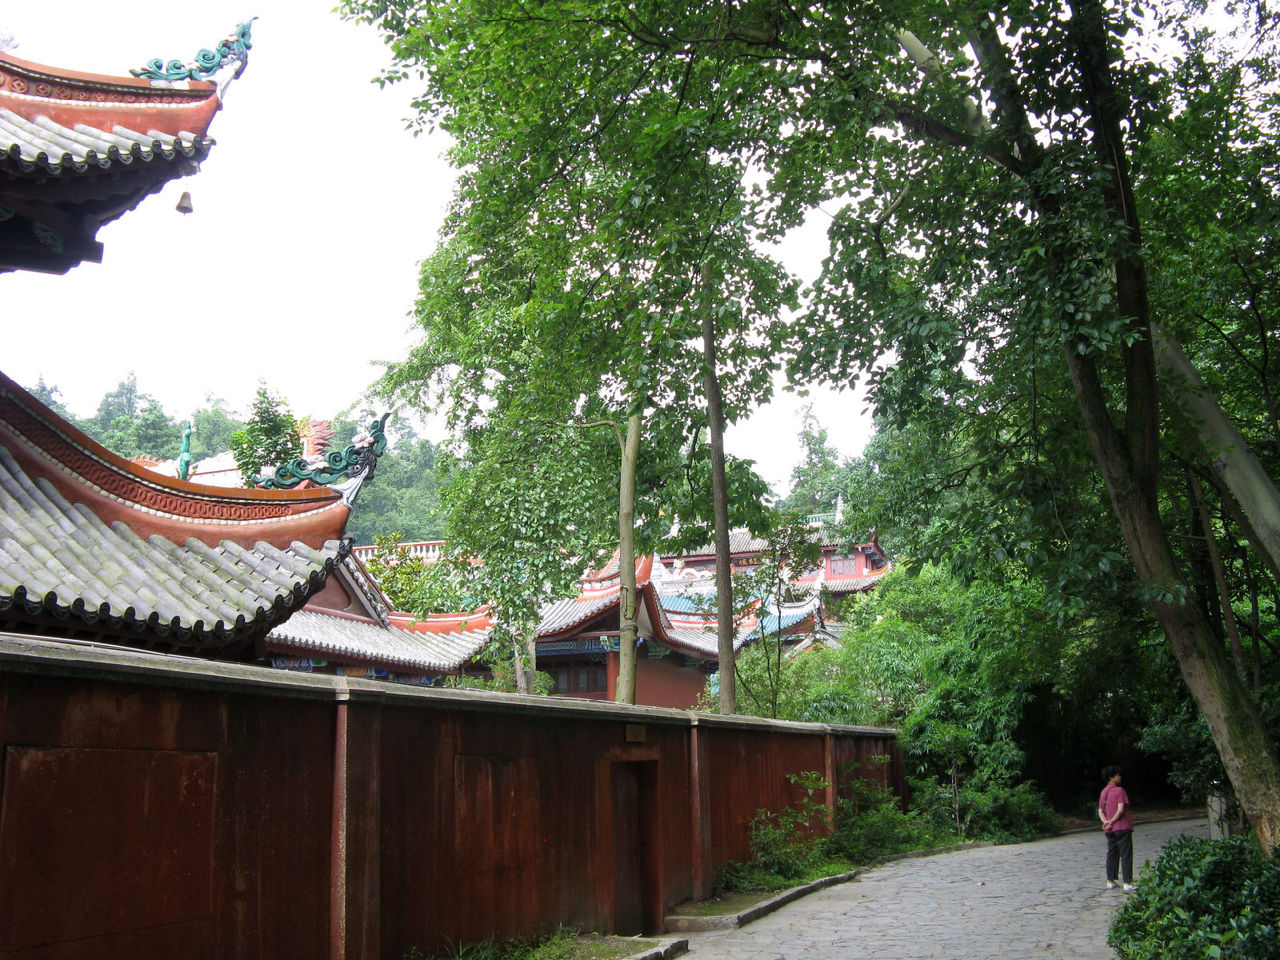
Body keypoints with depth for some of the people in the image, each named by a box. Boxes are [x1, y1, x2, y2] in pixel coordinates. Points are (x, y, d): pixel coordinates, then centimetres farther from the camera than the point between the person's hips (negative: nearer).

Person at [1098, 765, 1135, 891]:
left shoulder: (1103, 792, 12)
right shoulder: (1119, 790, -12)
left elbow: (1100, 812, 9)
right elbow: (1121, 809, -21)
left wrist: (1106, 822, -6)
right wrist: (1112, 821, -14)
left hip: (1110, 829, 7)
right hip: (1122, 827, -7)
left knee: (1112, 854, 13)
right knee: (1126, 855, -4)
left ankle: (1110, 882, 16)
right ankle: (1127, 883, -7)